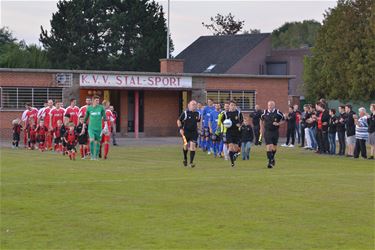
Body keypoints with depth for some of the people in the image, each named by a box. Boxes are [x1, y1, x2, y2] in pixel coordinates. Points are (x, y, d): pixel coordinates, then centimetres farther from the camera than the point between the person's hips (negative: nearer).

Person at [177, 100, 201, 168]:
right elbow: (179, 121, 0)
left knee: (193, 146, -12)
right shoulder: (185, 113, -6)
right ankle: (185, 159, 38)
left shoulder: (197, 114, 5)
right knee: (186, 146, 9)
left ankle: (191, 162, -10)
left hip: (194, 132, 2)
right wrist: (180, 128, -9)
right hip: (186, 132, -2)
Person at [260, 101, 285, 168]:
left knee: (274, 147, 13)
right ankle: (270, 161, -10)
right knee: (268, 146, -12)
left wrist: (278, 123, -13)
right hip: (267, 132, -1)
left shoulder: (278, 112, -5)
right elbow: (262, 121, 17)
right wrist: (262, 129, 12)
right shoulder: (264, 113, 0)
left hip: (275, 132, 1)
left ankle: (272, 158, 38)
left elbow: (283, 120, 5)